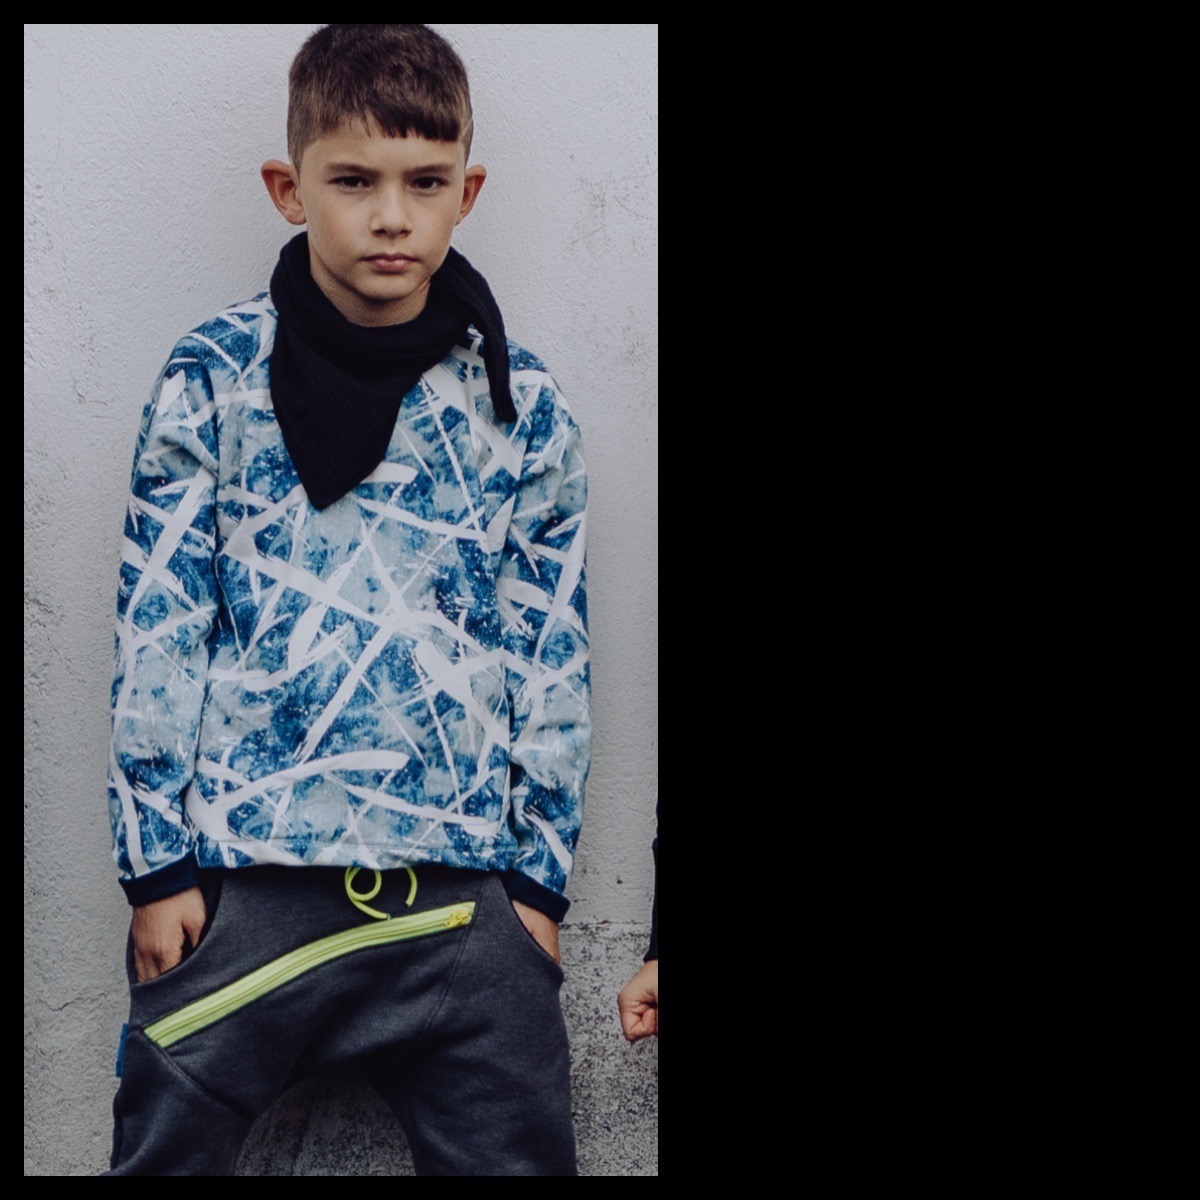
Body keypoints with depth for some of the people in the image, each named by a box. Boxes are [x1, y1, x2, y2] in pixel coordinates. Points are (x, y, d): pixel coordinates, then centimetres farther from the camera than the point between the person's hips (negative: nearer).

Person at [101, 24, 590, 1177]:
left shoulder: (523, 408, 5)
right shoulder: (211, 379, 1)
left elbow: (549, 658, 8)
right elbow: (155, 636, 1)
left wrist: (539, 877, 5)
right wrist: (157, 864, -1)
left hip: (461, 889, 1)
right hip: (240, 872, -1)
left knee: (518, 1153, 3)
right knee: (164, 1146, 3)